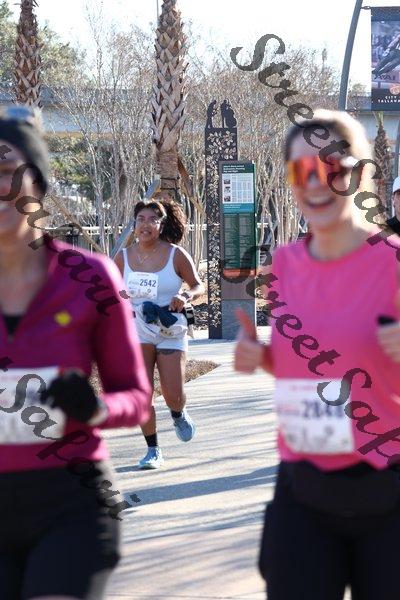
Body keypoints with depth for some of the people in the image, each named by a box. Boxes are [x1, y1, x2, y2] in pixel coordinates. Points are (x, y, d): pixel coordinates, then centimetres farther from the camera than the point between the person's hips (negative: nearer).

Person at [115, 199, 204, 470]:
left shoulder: (176, 255, -5)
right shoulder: (123, 258, 1)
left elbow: (198, 285, 4)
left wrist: (185, 297, -16)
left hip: (171, 331, -1)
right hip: (136, 332, 1)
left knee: (174, 395, -5)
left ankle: (179, 415, 33)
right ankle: (153, 450, 7)